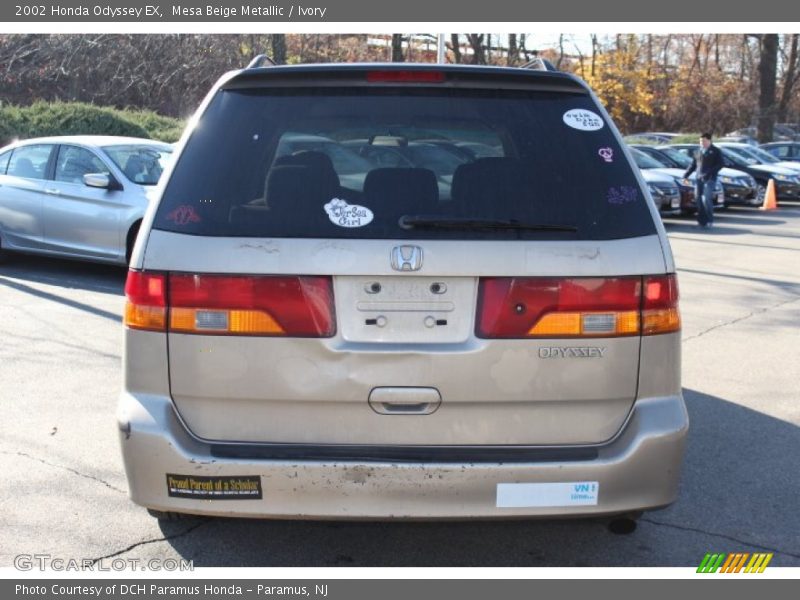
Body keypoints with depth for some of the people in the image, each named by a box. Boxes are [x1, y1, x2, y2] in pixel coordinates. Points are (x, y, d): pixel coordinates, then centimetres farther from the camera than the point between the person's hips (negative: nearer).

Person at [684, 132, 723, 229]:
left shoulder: (716, 151, 1)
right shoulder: (698, 151, 17)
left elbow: (720, 165, -7)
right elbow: (693, 165, 21)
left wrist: (709, 173, -19)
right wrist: (685, 175, 11)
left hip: (710, 179, -6)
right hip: (699, 178, 6)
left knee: (706, 199, -16)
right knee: (698, 199, 1)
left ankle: (710, 220, -5)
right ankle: (702, 221, 10)